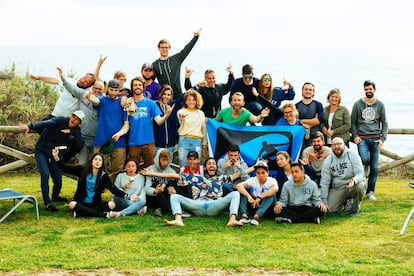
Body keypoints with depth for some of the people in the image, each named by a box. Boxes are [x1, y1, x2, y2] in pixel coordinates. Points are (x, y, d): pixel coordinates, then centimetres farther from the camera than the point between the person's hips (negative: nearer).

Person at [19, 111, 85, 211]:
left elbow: (80, 146, -11)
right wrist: (30, 127, -48)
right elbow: (46, 123, -31)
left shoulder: (76, 131, 1)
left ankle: (55, 196, 36)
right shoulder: (60, 121, -14)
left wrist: (71, 132, -22)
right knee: (45, 174, -24)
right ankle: (47, 203, -19)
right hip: (41, 151, -4)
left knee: (58, 181, 1)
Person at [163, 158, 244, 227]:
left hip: (214, 206, 0)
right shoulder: (197, 178, 31)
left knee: (235, 193, -20)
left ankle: (232, 219, -45)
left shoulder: (221, 179, 32)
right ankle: (178, 220, -45)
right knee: (174, 196, -16)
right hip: (198, 205, 1)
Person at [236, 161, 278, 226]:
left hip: (266, 207, -2)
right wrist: (248, 196, -40)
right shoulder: (252, 180, -5)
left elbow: (275, 189, -36)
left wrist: (259, 197, -42)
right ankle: (244, 215, -33)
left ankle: (256, 216, -43)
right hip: (252, 205, 2)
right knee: (243, 191, -17)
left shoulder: (271, 180, -11)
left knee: (270, 194, -31)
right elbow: (239, 185, -23)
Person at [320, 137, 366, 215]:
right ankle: (344, 202, 18)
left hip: (353, 186, -2)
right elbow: (324, 182, 0)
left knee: (360, 186, -37)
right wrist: (324, 201, -6)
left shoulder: (352, 155, -9)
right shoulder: (328, 160, -1)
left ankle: (355, 208, -6)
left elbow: (360, 174, -16)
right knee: (330, 209, -19)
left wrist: (354, 180, -42)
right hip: (337, 189, 2)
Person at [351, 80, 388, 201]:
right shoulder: (358, 104, 5)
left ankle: (370, 192, 12)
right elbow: (353, 122, 9)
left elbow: (384, 123, 9)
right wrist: (355, 136, -5)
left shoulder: (380, 105, 7)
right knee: (365, 159, -26)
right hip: (362, 138, -1)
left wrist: (382, 139, -2)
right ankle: (365, 169, 8)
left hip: (375, 138, 1)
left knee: (374, 167, 1)